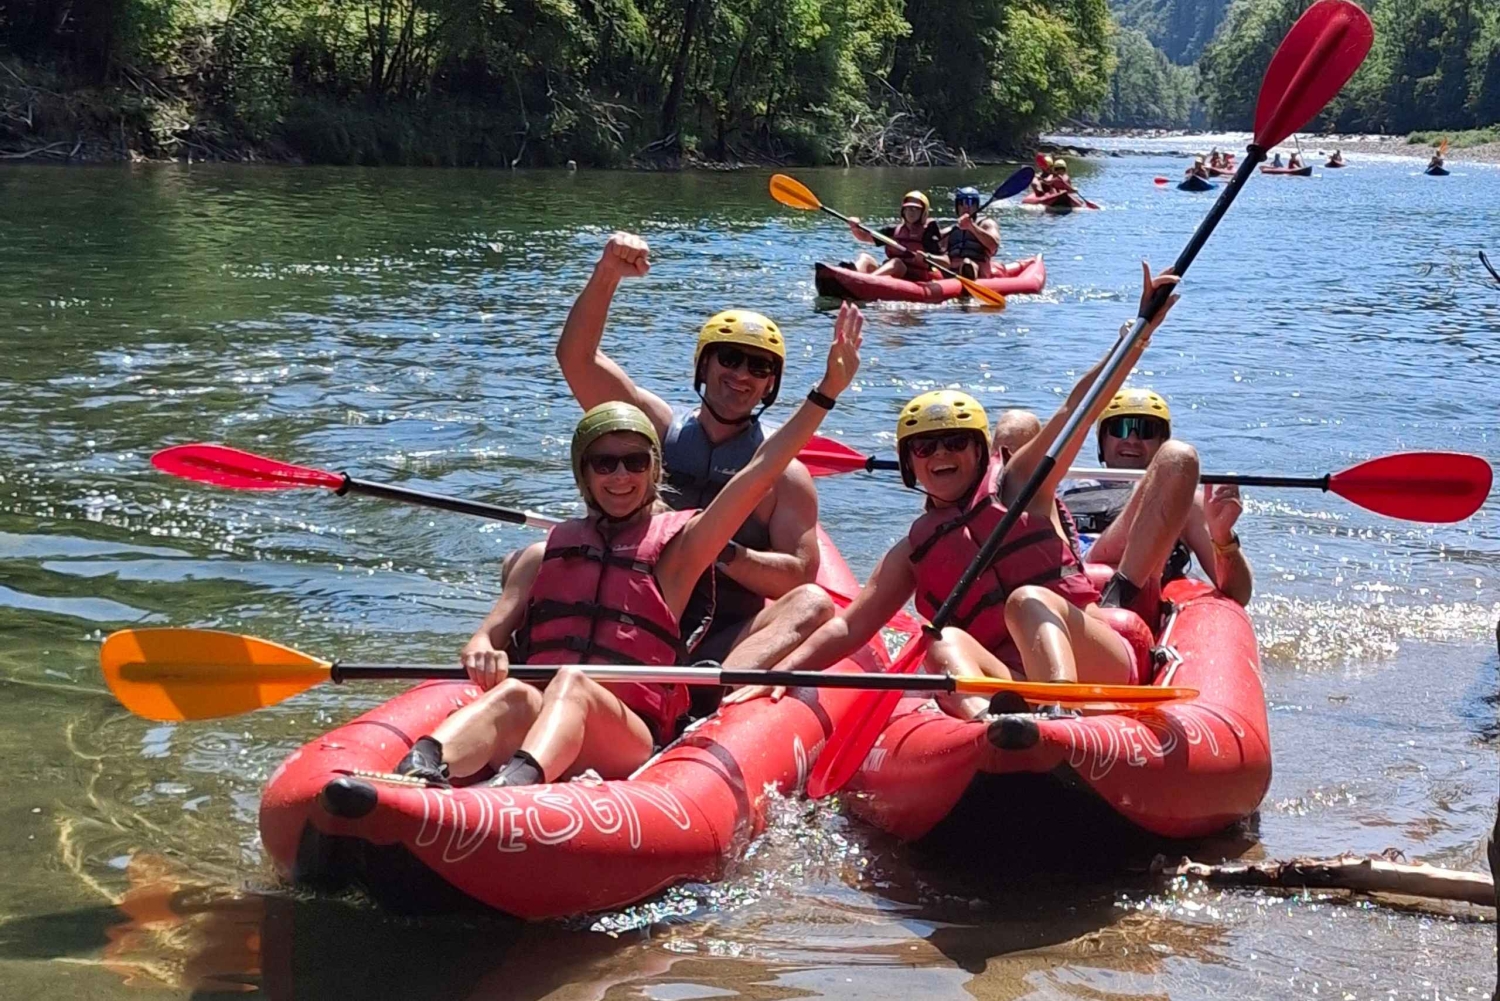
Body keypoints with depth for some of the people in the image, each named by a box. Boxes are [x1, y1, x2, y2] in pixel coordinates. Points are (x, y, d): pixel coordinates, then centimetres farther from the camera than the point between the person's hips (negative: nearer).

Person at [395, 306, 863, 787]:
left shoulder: (676, 548, 17)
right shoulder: (545, 554, 24)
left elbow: (758, 473, 10)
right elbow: (492, 630, 14)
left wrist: (827, 391, 4)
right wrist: (482, 651, -12)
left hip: (633, 743, -2)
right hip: (529, 719, 2)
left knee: (572, 683, -35)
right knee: (512, 695, -33)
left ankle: (514, 784, -66)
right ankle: (419, 771, -65)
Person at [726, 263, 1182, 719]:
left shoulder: (1017, 486, 13)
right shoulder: (914, 550, 21)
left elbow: (1077, 409, 1)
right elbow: (848, 627, 16)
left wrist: (1141, 330, -12)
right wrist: (780, 672, 1)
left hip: (1096, 662, -2)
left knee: (1029, 601, -29)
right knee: (946, 644, -25)